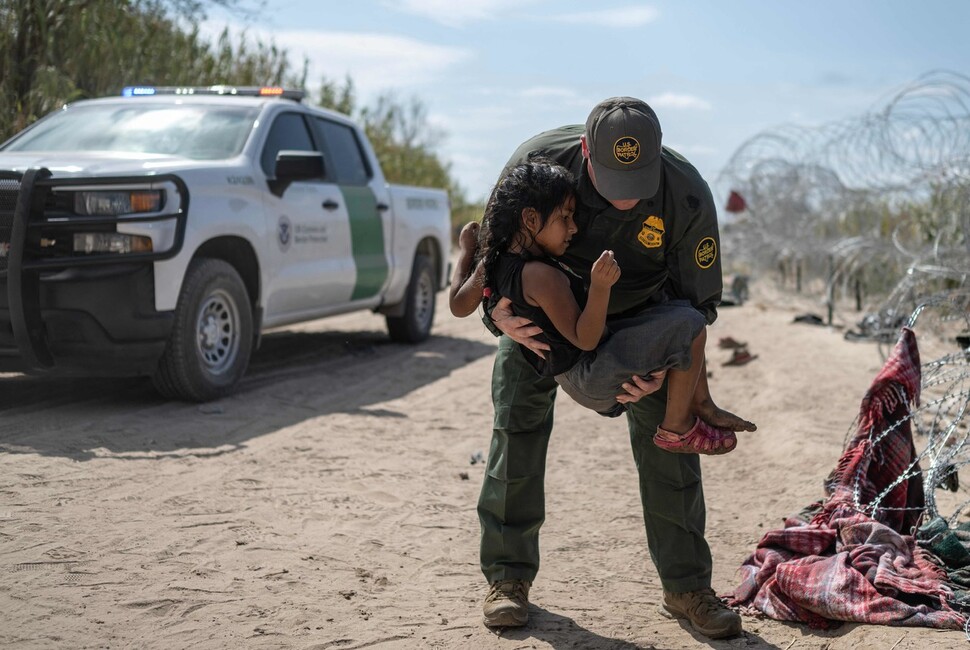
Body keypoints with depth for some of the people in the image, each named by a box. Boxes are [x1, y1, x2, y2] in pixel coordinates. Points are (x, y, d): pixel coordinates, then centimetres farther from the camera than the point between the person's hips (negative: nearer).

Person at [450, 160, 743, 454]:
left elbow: (459, 305, 18)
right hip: (592, 379, -11)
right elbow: (584, 339, -25)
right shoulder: (541, 275, -26)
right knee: (689, 325, -21)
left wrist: (466, 252, 28)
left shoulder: (492, 262, 1)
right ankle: (677, 429, -4)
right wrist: (600, 286, -39)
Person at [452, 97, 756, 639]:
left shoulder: (688, 196, -32)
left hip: (638, 314, 0)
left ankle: (687, 587, 2)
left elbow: (697, 299, -19)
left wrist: (664, 369, -34)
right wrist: (499, 315, -37)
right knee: (516, 429, -6)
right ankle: (509, 576, 8)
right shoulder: (536, 162, -33)